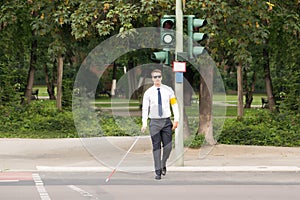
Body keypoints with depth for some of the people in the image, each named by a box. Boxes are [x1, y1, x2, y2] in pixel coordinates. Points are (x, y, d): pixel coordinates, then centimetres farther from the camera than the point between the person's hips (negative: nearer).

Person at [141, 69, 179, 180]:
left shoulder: (168, 90, 4)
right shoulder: (148, 93, 1)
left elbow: (174, 105, 6)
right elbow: (145, 108, -2)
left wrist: (176, 119, -3)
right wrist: (144, 123, -14)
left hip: (166, 121, 1)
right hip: (154, 122, -1)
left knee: (168, 146, -3)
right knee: (156, 147, -1)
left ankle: (163, 164, 23)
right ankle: (158, 172, 2)